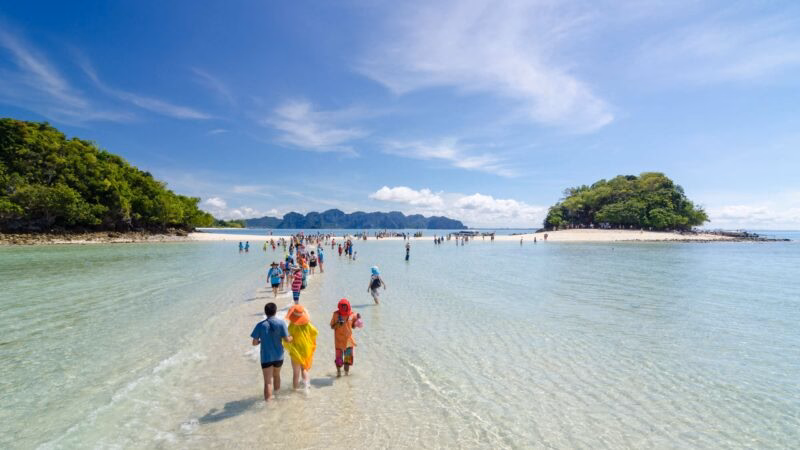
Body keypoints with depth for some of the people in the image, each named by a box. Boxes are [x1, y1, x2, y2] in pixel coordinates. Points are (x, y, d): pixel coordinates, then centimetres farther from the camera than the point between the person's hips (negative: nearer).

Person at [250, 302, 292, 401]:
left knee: (268, 382, 2)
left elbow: (254, 342, -9)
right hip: (278, 356, 2)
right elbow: (286, 339, -10)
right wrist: (292, 337, 11)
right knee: (276, 375, 26)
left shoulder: (260, 325, -12)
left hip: (266, 357, -2)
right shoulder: (281, 323, -11)